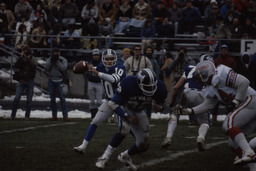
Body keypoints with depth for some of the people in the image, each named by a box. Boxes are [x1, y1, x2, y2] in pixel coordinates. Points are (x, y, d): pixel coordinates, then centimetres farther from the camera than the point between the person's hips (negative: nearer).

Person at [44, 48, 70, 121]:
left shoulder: (63, 60, 2)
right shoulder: (49, 60, 8)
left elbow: (63, 68, -14)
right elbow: (46, 68, -7)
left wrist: (57, 61, -14)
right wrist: (51, 60, -12)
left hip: (59, 81, -3)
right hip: (51, 81, 3)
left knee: (62, 98, -10)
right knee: (52, 99, 5)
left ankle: (65, 115, -12)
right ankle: (54, 115, 12)